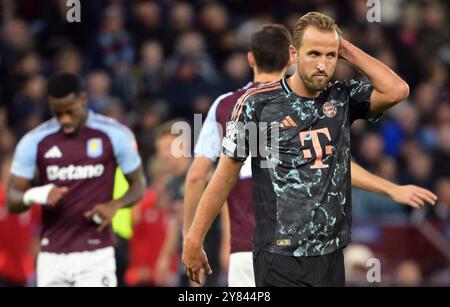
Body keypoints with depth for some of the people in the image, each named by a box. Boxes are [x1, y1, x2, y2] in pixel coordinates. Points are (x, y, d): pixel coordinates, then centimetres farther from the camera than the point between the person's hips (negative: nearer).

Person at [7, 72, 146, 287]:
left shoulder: (114, 135, -2)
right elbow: (12, 200, 3)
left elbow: (138, 185, 8)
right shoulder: (34, 142, 1)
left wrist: (115, 205, -14)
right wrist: (35, 195, -21)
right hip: (52, 257, 2)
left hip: (95, 255, -2)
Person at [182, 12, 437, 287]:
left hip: (331, 254, 4)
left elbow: (397, 91, -11)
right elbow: (226, 176, -1)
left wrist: (348, 50, -3)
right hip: (280, 259, -4)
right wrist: (194, 241, -1)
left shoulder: (343, 98, 5)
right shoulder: (258, 103, -5)